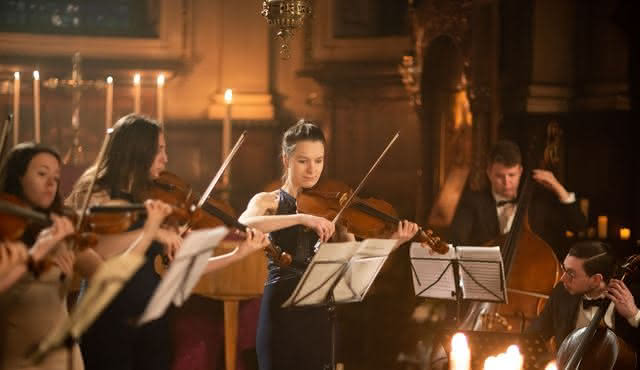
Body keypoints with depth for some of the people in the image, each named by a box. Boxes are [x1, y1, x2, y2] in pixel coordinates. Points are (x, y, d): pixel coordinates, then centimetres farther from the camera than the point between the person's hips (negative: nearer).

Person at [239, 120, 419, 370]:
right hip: (282, 310, -2)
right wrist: (301, 218, -30)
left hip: (321, 311, 3)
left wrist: (395, 240, -19)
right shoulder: (269, 201, 3)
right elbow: (242, 225, -22)